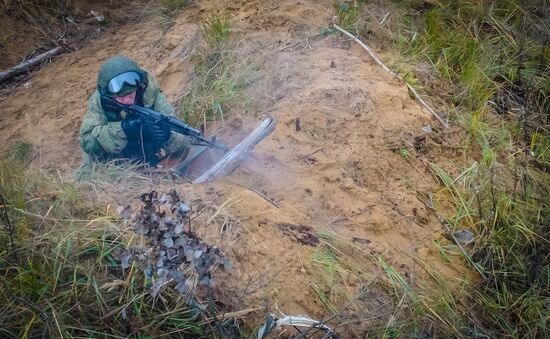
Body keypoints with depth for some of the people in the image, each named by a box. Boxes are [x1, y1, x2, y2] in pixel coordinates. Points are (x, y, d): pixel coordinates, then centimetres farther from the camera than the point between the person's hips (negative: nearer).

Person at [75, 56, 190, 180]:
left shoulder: (148, 88, -25)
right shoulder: (98, 101, -26)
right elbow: (87, 141, -33)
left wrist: (164, 128, -48)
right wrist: (122, 128, -45)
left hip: (146, 145, 1)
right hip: (113, 156, -1)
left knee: (184, 143, -9)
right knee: (86, 176, -18)